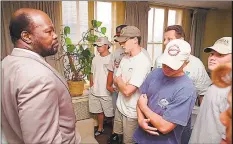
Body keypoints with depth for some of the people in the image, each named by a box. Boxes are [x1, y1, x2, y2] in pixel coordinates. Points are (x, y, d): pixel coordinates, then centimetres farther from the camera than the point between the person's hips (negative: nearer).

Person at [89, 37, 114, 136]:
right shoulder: (95, 58, 7)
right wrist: (91, 86, 9)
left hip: (107, 93, -6)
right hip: (95, 92, 6)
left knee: (110, 113, 8)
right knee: (99, 111, 21)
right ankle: (100, 128, 41)